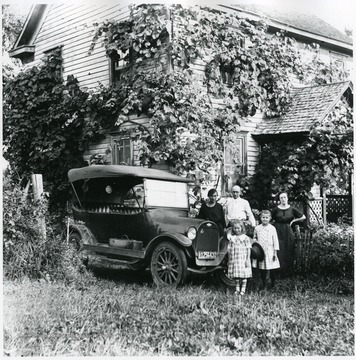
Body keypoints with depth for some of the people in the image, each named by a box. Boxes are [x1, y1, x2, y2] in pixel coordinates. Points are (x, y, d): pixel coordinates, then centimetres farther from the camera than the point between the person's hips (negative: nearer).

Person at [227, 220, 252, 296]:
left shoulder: (245, 238, -3)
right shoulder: (232, 238, 8)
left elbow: (248, 249, -4)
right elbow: (229, 249, 13)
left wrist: (247, 260, -10)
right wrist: (229, 260, 12)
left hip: (243, 260, -3)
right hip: (234, 260, 4)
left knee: (244, 275, -1)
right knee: (236, 276, 7)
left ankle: (243, 290, 8)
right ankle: (237, 290, 15)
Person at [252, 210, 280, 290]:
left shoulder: (272, 228, 0)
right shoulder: (257, 228, 6)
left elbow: (275, 241, 2)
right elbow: (254, 238, 18)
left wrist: (275, 252, -1)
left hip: (269, 252, -3)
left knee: (268, 269, -8)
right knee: (261, 270, 6)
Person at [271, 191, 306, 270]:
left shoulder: (291, 209, 3)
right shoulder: (275, 210, -1)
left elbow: (303, 217, 12)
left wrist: (293, 221, 8)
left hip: (288, 232, 1)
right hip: (278, 231, -1)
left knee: (288, 251, 0)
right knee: (279, 251, -7)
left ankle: (288, 267, 7)